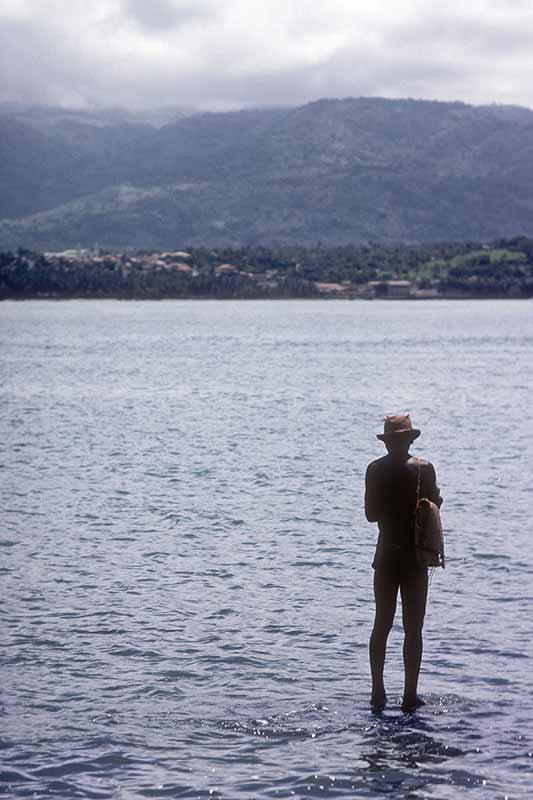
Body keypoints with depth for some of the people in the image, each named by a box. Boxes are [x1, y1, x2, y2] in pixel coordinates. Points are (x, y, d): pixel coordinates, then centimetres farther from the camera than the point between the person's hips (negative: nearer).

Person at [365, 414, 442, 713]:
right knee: (413, 628, 4)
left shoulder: (376, 470, -4)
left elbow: (371, 514, -2)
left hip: (386, 556, 2)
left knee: (382, 624, 13)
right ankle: (410, 696, 2)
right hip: (416, 556, -2)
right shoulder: (423, 469, -10)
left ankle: (378, 693, 13)